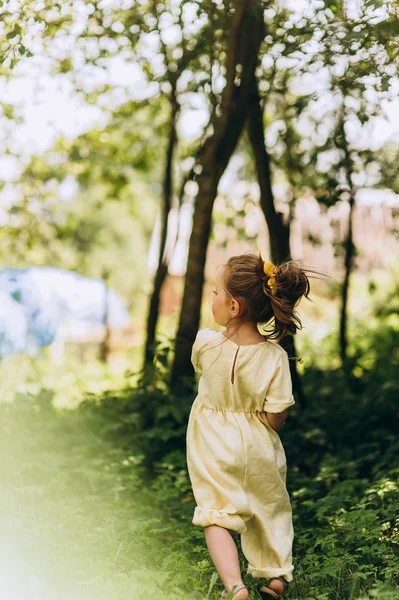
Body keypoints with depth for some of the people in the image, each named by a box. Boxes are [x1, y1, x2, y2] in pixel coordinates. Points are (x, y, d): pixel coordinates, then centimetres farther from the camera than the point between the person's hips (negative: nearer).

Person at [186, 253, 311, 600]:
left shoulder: (205, 344, -20)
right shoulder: (274, 357, -21)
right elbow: (276, 419, -17)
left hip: (214, 446, -1)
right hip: (257, 447, 2)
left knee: (216, 514, 6)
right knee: (270, 509, 23)